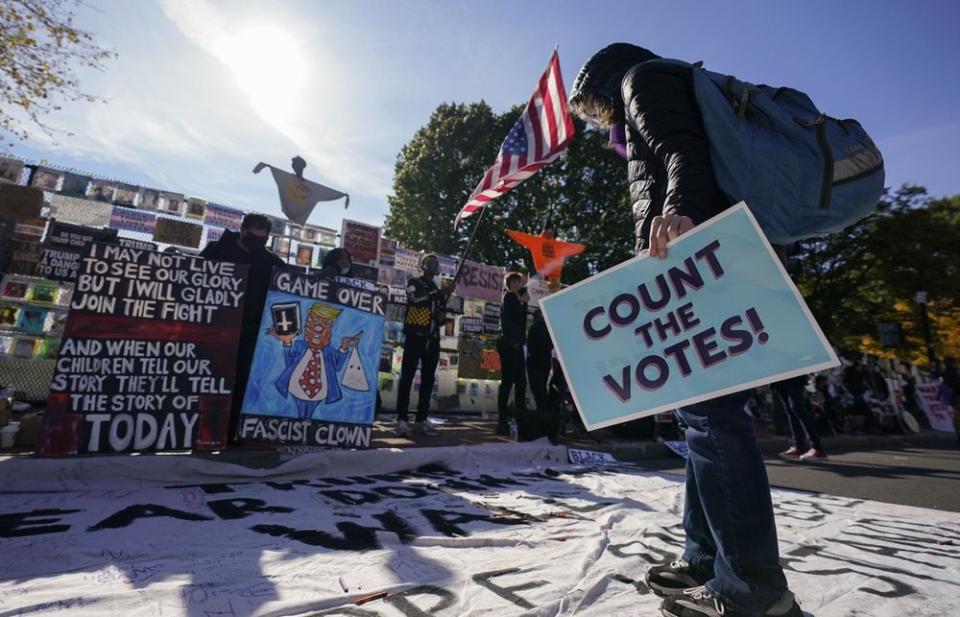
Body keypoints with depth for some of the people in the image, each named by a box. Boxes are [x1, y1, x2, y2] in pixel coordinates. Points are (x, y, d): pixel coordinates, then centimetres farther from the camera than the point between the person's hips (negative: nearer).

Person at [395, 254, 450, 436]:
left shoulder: (438, 289, 20)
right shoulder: (414, 283, 4)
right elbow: (415, 299, -18)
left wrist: (442, 316, 3)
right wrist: (440, 293, -20)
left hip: (432, 340, 6)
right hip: (415, 337, -6)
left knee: (428, 380, 5)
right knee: (407, 377, -7)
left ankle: (421, 420, 10)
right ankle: (402, 420, -5)